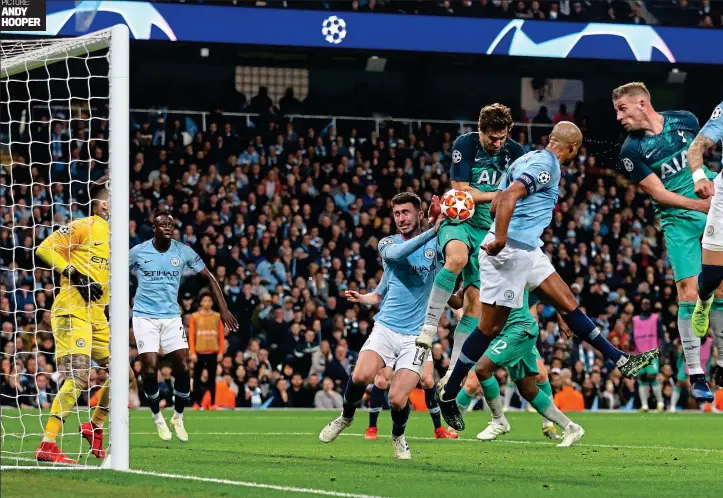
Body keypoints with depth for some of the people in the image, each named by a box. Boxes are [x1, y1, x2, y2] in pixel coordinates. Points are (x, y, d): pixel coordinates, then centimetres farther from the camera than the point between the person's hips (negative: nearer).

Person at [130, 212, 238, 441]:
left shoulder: (183, 252, -2)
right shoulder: (138, 252, -5)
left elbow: (208, 277, 4)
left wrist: (223, 309, -3)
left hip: (171, 317, 2)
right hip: (144, 316, -2)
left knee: (183, 368, -7)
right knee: (150, 369, -11)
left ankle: (178, 418, 15)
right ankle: (158, 418, 12)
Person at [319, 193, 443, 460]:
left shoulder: (436, 245, 7)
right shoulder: (388, 243, 5)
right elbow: (396, 254, -17)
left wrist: (442, 220, -14)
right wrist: (431, 231, -26)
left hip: (416, 335, -1)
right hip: (385, 327, 1)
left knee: (397, 399, -15)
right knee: (361, 376, -25)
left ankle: (398, 435, 20)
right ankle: (346, 416, 7)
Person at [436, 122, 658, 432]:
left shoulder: (528, 160, 15)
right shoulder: (546, 166, -13)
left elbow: (496, 204, 19)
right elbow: (509, 197, -27)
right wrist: (500, 239, -30)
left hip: (527, 252, 10)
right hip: (509, 252, -10)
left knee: (567, 303, 8)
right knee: (491, 326, -4)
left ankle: (621, 361, 9)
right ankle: (448, 392, 5)